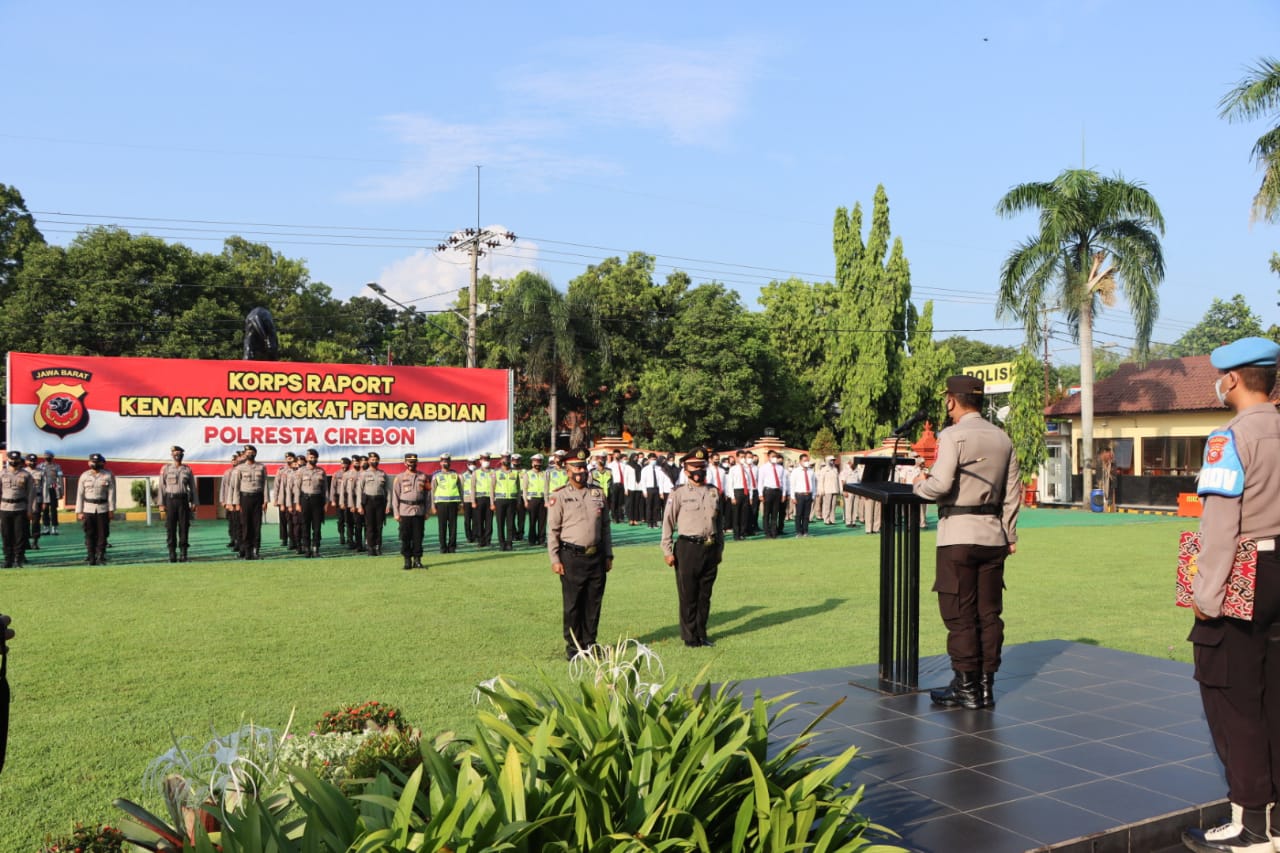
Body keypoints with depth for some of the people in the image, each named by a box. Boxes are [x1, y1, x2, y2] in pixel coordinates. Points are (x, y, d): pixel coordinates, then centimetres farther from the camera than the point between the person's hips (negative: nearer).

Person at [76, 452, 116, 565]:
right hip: (88, 509, 1)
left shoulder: (108, 475, 1)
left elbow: (111, 493, 1)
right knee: (89, 535, 0)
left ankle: (100, 557, 4)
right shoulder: (84, 476, 4)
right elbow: (80, 494, 4)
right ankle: (91, 558, 5)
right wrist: (79, 511, 0)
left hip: (103, 509, -1)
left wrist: (111, 509, -4)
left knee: (102, 534, -1)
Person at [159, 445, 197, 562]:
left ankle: (183, 553, 4)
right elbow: (162, 487, 2)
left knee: (184, 526, -1)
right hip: (170, 500, -1)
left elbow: (192, 487, 8)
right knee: (170, 527, 0)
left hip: (183, 500, 1)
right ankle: (172, 554, 5)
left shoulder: (187, 469, 8)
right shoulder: (166, 468, 4)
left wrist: (193, 502, 0)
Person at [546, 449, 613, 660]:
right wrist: (555, 560, -8)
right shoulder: (559, 497, -3)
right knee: (572, 605, 2)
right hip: (572, 557, -4)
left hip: (596, 557, 4)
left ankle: (589, 643, 22)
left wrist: (608, 555, 11)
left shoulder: (598, 494, 10)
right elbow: (552, 531, -3)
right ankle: (573, 646, 13)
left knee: (593, 603, 9)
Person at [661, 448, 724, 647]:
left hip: (710, 548, 4)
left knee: (705, 595, 11)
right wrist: (667, 551, -6)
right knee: (688, 596, 2)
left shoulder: (714, 492, 10)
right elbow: (668, 522, -3)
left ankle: (702, 634, 23)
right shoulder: (679, 493, -4)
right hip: (688, 548, -4)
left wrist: (720, 548, 17)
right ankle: (690, 636, 13)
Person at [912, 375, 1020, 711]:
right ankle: (986, 686, 16)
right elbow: (1012, 493, 11)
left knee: (960, 614, 1)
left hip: (958, 535, -6)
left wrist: (919, 484, 0)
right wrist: (1010, 535, 17)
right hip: (993, 535, 7)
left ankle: (966, 688, 6)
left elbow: (940, 485, -20)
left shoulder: (953, 435, -10)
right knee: (989, 613, 10)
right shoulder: (1002, 438, 10)